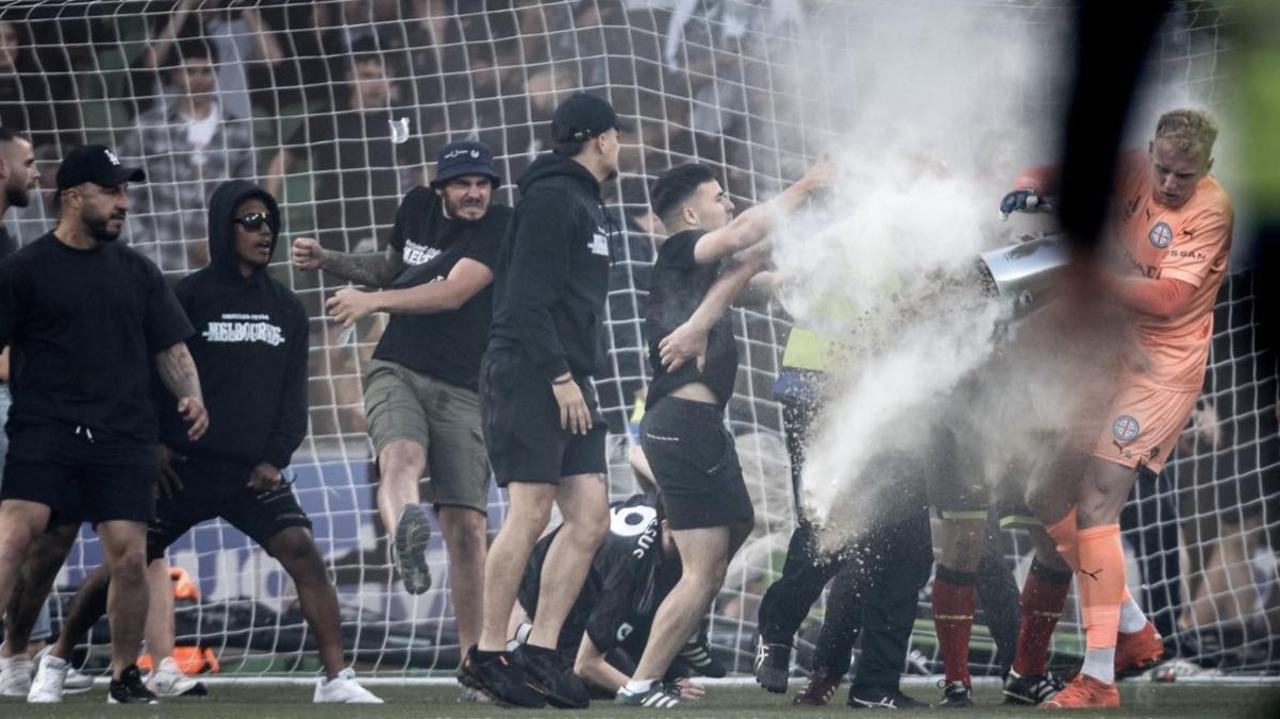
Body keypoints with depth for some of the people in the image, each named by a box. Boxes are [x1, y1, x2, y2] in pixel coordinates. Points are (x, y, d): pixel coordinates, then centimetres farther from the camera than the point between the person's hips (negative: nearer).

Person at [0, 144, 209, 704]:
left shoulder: (137, 273, 15)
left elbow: (170, 348, 17)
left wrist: (191, 397, 0)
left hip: (123, 440, 3)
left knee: (130, 558, -2)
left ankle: (125, 675, 15)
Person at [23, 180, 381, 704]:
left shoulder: (285, 308, 10)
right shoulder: (189, 297, -2)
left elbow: (294, 390, 11)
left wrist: (276, 458, 0)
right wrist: (152, 443, -9)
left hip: (255, 471, 3)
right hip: (186, 465, -3)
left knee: (302, 552, -17)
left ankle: (335, 679, -15)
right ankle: (57, 661, 19)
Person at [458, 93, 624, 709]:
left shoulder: (589, 207, 22)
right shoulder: (550, 198, -8)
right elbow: (528, 298, -16)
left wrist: (577, 378, 13)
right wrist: (560, 377, -20)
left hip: (567, 381, 9)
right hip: (526, 375, -9)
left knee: (590, 516, 1)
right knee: (530, 513, -12)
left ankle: (541, 653, 2)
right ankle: (487, 655, -7)